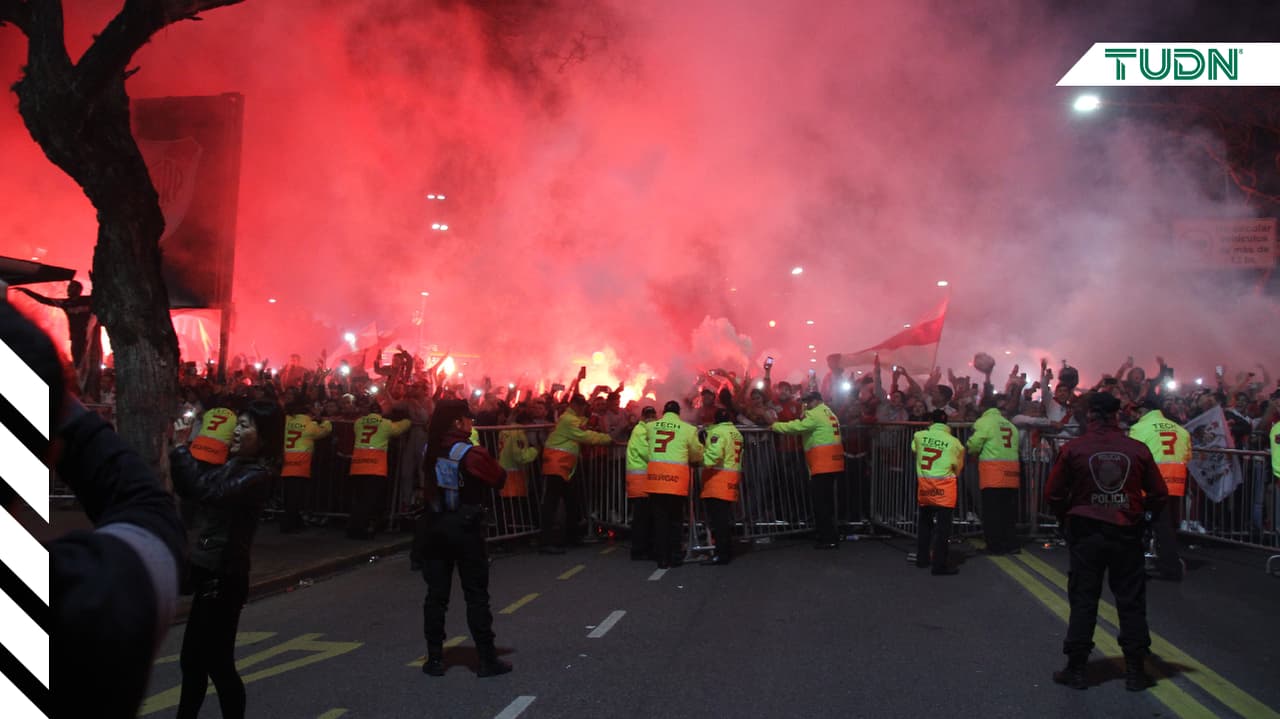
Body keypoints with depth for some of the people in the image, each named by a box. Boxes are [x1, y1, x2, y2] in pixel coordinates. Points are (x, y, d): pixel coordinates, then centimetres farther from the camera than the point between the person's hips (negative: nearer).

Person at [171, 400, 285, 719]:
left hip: (223, 577, -9)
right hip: (210, 573, 9)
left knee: (217, 662, 0)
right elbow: (189, 489, 11)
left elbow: (209, 491, -31)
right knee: (192, 659, 18)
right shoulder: (235, 465, 11)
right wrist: (179, 452, -3)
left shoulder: (256, 474, -17)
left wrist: (182, 450, -23)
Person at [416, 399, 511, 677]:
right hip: (465, 527, -5)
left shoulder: (430, 449, 2)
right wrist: (491, 463, 7)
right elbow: (499, 478, -11)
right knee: (476, 594, 3)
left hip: (434, 526, 5)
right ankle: (488, 659, 7)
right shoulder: (469, 453, -16)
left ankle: (434, 659, 13)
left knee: (436, 593, 9)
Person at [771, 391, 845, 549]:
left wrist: (774, 425, -3)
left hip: (822, 464, -9)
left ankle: (829, 539, -6)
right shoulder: (829, 413, 20)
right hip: (831, 463, 9)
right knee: (826, 502, 14)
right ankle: (830, 538, 20)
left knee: (821, 503, -6)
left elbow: (796, 427, -14)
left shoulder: (815, 414, -9)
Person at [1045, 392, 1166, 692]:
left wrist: (1066, 518, 12)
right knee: (1131, 602, 10)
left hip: (1086, 532, -1)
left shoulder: (1073, 448, -9)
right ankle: (1135, 670, 15)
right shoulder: (1138, 449, -5)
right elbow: (1159, 494, 1)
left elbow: (1053, 493, -5)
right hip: (1127, 533, 1)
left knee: (1083, 600, 7)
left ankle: (1076, 669, 11)